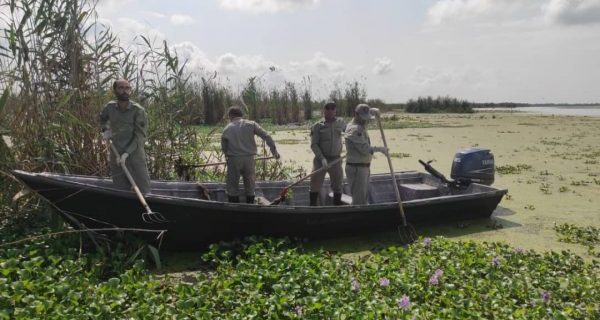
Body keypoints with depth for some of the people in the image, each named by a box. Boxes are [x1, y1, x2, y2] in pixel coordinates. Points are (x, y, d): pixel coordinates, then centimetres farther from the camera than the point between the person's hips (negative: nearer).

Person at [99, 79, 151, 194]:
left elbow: (139, 137, -13)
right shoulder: (110, 107, 5)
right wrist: (106, 130, 10)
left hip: (135, 158, -4)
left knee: (144, 193, -4)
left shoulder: (138, 110, -8)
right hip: (116, 158, 4)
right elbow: (102, 119, 30)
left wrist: (126, 153, -22)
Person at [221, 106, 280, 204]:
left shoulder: (227, 129, 5)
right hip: (249, 159, 1)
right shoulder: (251, 124, 5)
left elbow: (224, 148, 9)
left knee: (232, 186, 11)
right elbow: (266, 136, -2)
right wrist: (274, 151, 3)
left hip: (234, 160, -1)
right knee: (250, 185, 14)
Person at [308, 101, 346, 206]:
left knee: (337, 185, 11)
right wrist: (322, 158, -18)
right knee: (315, 185, -1)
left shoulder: (340, 122, 6)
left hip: (336, 159, 3)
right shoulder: (317, 126, -3)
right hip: (320, 159, -3)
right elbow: (314, 144, -8)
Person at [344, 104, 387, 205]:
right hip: (356, 169, -10)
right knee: (358, 200, -9)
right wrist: (379, 149, -8)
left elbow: (369, 112, 31)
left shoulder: (361, 124, 11)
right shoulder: (355, 129, -18)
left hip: (363, 167, 10)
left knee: (363, 198, 15)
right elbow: (365, 150, -22)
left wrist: (374, 110, 8)